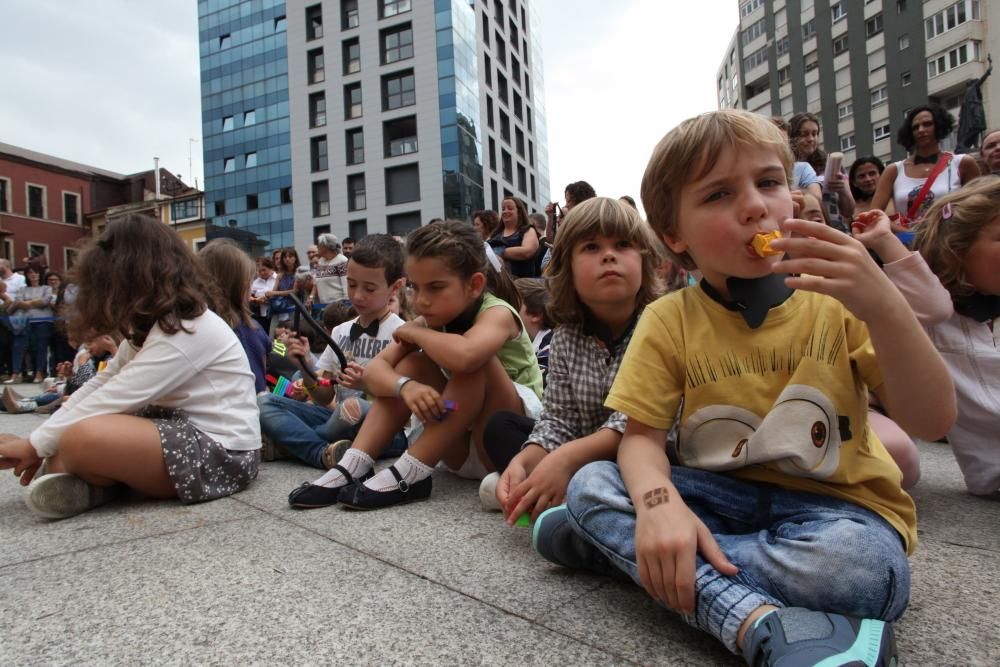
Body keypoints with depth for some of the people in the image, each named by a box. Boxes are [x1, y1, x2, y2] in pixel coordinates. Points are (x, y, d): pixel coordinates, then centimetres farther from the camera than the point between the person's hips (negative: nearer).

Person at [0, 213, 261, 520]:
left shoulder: (186, 330, -20)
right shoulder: (157, 323, 12)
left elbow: (114, 399, -20)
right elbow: (104, 383, 9)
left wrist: (36, 445, -8)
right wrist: (41, 442, 1)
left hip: (222, 452, -10)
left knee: (83, 437, -28)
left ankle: (92, 482, -3)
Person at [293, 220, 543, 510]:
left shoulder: (497, 313, -23)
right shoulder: (432, 319, -2)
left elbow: (464, 356, -47)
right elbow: (374, 370, -10)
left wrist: (413, 332, -26)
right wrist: (405, 386, -33)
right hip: (464, 448, 6)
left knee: (477, 362, -32)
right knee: (415, 363, -12)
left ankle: (409, 475, -26)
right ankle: (352, 467, -17)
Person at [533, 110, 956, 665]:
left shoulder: (838, 300, -7)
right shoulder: (668, 321, -6)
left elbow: (933, 422, -12)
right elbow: (642, 435, -9)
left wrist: (885, 307, -29)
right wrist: (659, 502, -32)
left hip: (833, 504, 0)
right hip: (719, 496, 1)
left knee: (859, 566, -35)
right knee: (590, 485, -20)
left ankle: (616, 545, -18)